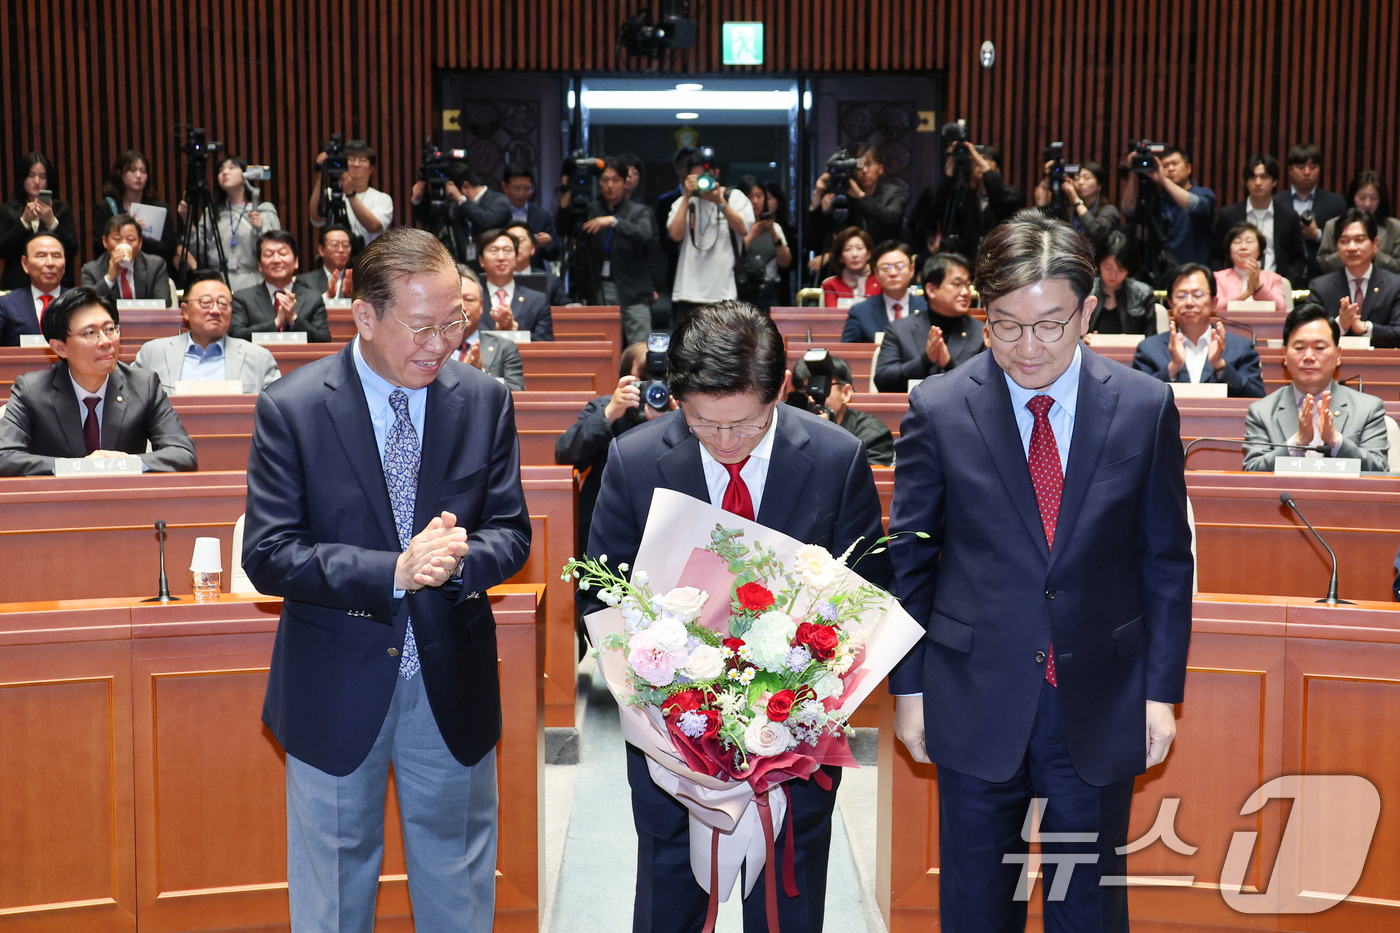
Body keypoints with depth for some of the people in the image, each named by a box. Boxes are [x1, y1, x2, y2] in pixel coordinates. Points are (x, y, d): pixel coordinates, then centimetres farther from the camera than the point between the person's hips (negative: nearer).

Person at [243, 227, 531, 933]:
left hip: (452, 684, 2)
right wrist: (391, 572, -27)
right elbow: (267, 555, -15)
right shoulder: (290, 409, -12)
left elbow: (511, 535, 0)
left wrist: (460, 558, -24)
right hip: (336, 688, -2)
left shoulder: (485, 402, -3)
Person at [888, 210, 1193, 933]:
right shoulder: (937, 409, -7)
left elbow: (1166, 560, 2)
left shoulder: (1145, 407, -4)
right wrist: (908, 685, 1)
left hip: (1100, 703, 1)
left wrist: (1162, 689, 1)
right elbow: (908, 560, 0)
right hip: (976, 701, 0)